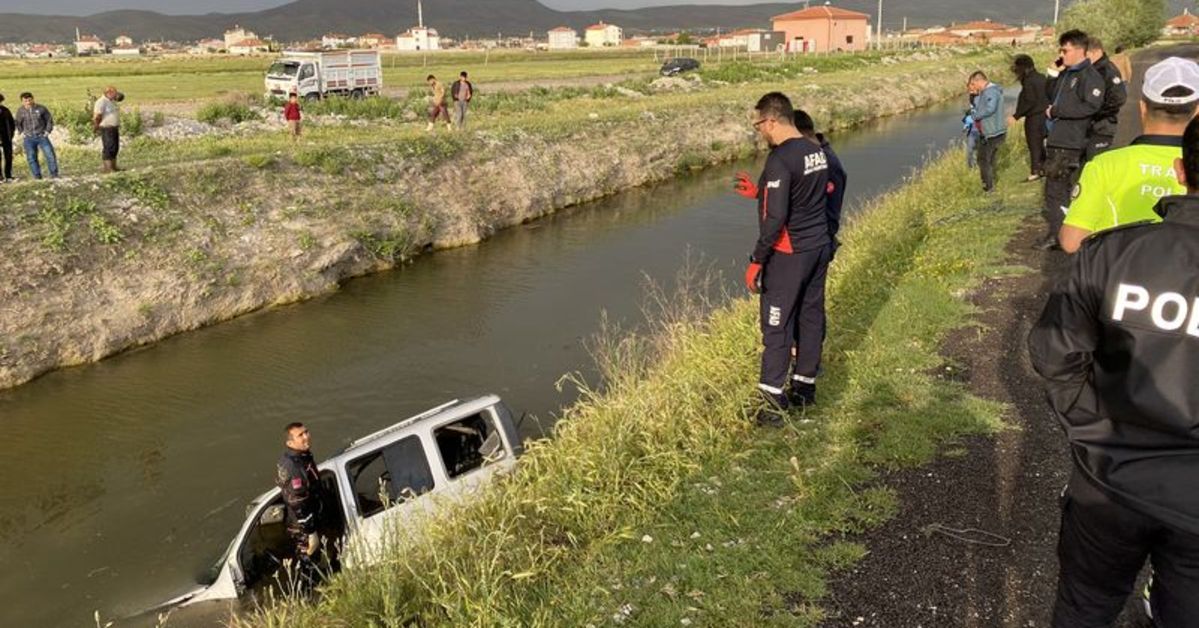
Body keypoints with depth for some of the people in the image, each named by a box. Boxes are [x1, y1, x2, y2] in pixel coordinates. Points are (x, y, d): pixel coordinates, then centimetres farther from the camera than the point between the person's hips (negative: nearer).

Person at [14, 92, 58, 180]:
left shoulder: (41, 109, -5)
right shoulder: (20, 111, 1)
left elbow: (49, 119, 7)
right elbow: (17, 123, 17)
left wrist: (47, 131, 1)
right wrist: (21, 132, 7)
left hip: (42, 136, -1)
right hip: (28, 138, 1)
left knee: (50, 155, -5)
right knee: (31, 158, 1)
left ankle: (54, 174, 5)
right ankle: (37, 176, 8)